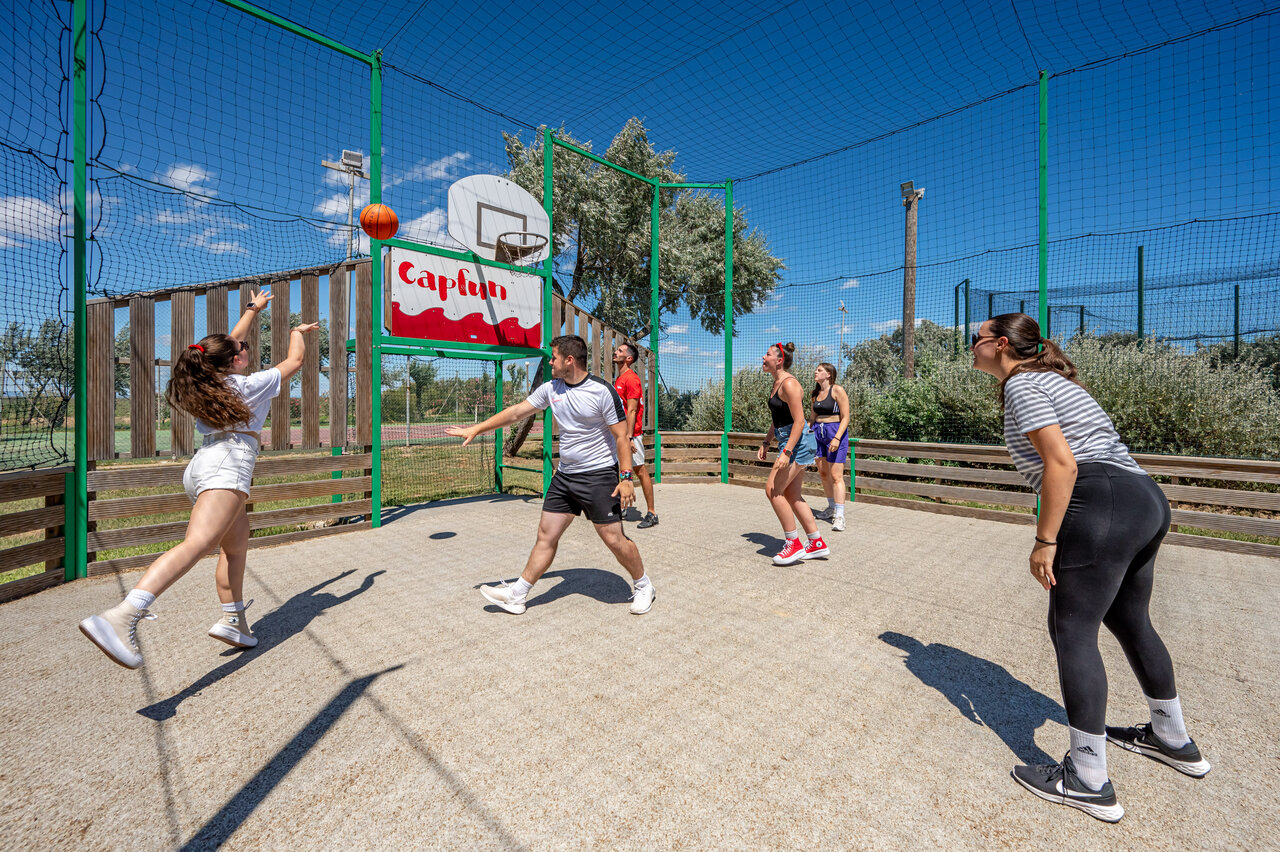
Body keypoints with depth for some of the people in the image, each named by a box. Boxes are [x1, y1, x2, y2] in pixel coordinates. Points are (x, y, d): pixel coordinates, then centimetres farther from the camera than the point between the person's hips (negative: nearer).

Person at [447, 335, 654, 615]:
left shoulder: (603, 391, -13)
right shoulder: (550, 388, 5)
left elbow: (622, 436, -11)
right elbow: (515, 412, 12)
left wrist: (626, 477, -17)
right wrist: (476, 429, 13)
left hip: (599, 475, -6)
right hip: (564, 475, 6)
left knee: (614, 538, -3)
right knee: (546, 536, 8)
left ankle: (643, 585, 21)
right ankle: (518, 595, 20)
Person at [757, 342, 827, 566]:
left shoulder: (789, 384, -17)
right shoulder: (777, 383, 14)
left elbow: (799, 421, -22)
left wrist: (786, 452, -26)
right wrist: (766, 442, 19)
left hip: (797, 443, -10)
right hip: (790, 442, 10)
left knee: (773, 489, -9)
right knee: (791, 494, 12)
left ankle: (794, 543, 2)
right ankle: (817, 544, 21)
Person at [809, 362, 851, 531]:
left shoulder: (837, 390, -8)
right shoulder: (816, 393, 12)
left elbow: (845, 418, -12)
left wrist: (837, 438, -21)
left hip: (836, 432, -7)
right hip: (818, 433, 7)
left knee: (836, 475, -9)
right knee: (823, 473, 12)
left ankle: (839, 516, -6)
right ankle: (831, 508, 26)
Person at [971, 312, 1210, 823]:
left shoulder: (1021, 384, -8)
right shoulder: (1052, 379, 21)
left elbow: (1061, 463, -18)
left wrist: (1045, 540, -15)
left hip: (1102, 507, -10)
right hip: (1147, 500, 10)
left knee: (1072, 630, -2)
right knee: (1129, 620, 24)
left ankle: (1089, 783, 9)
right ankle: (1173, 740, 42)